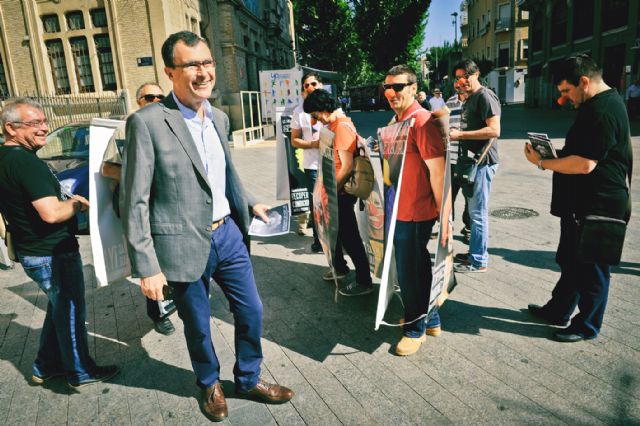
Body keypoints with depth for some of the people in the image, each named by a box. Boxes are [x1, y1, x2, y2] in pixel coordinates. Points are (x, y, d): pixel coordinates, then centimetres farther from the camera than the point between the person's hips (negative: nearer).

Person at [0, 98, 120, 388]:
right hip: (52, 255, -9)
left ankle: (45, 367, 36)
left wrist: (65, 200, 10)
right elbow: (51, 213, -31)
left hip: (29, 252, 9)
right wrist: (77, 204, -12)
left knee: (59, 309, 24)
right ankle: (80, 372, 23)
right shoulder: (25, 161, -24)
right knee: (71, 312, 7)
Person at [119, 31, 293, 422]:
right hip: (185, 244, -5)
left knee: (252, 311, 14)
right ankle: (210, 384, 43)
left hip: (228, 234, 6)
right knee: (198, 325, 15)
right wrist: (147, 268, -15)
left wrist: (249, 203, 17)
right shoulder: (147, 122, -15)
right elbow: (134, 202, -14)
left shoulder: (219, 117, 6)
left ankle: (249, 379, 39)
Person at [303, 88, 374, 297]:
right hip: (335, 189, 10)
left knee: (349, 236, -1)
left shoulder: (342, 127, -20)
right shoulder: (336, 125, 10)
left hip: (341, 192, -10)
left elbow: (347, 167, -25)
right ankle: (340, 266, 42)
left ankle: (364, 281, 12)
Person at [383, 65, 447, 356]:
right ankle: (430, 320, 37)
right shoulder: (397, 120, 13)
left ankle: (416, 329, 22)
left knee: (409, 272, 2)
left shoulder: (421, 121, -16)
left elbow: (437, 170, -20)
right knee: (418, 266, 20)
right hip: (400, 209, 9)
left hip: (415, 212, -9)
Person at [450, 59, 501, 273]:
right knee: (473, 210, 17)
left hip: (483, 161, -10)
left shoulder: (485, 96, -12)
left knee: (478, 212, -5)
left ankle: (478, 261, 5)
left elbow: (494, 130, -22)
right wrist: (456, 132, 10)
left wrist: (461, 135, -21)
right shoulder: (469, 99, 19)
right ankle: (474, 252, 29)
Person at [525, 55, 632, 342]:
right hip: (583, 204, 11)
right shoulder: (605, 103, 13)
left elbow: (584, 164, -28)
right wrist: (557, 155, 7)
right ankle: (558, 311, 35)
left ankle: (587, 326, 22)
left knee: (591, 269, 5)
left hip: (596, 208, -11)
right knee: (570, 261, 20)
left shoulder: (601, 111, -22)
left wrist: (542, 163, -18)